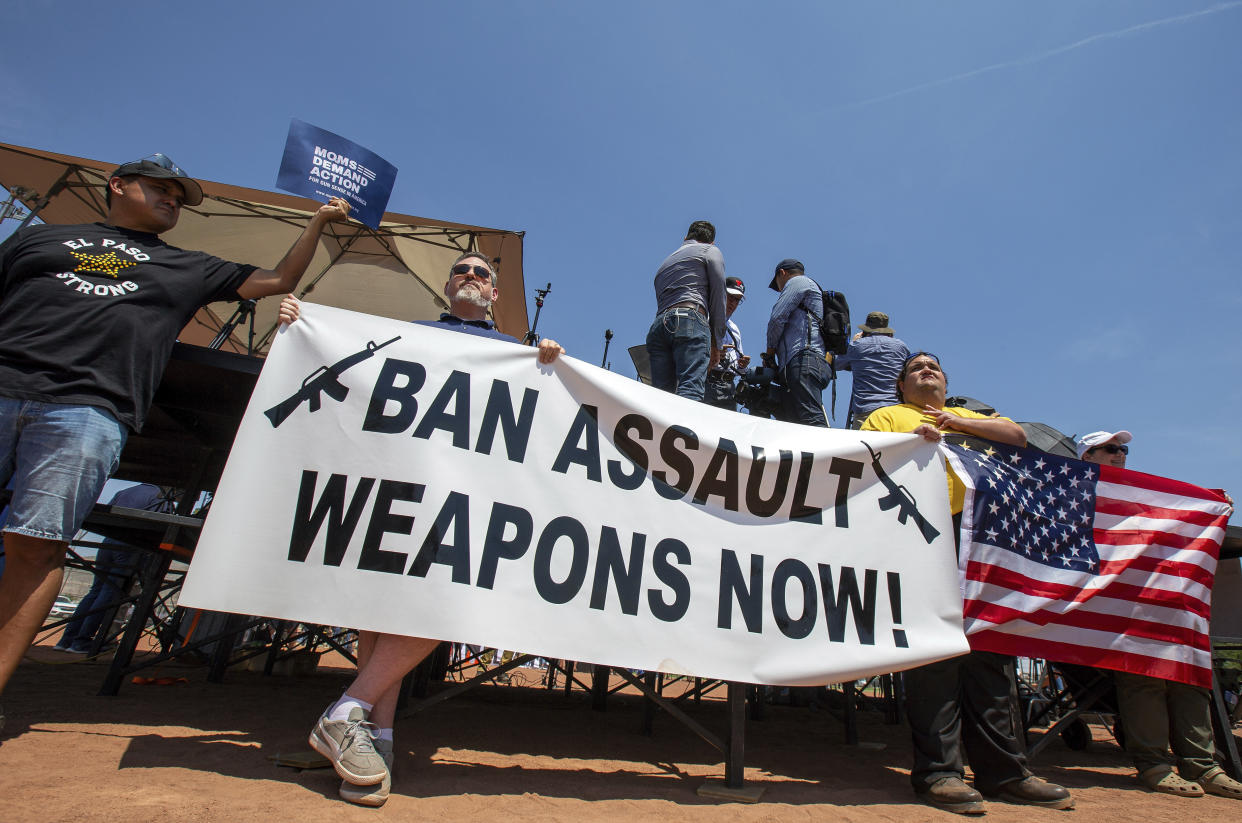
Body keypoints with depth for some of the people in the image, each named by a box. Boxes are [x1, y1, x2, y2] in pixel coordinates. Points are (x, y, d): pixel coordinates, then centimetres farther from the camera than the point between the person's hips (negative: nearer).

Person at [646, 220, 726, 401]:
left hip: (657, 325, 6)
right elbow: (718, 296, 7)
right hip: (690, 319, -6)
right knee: (690, 392, -20)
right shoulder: (710, 251, 19)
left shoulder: (665, 261, 36)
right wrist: (716, 343, 7)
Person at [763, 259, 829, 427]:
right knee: (786, 421, -1)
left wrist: (770, 351, 8)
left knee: (811, 419, -23)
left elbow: (776, 318, -3)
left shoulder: (797, 281, 10)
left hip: (803, 360, -9)